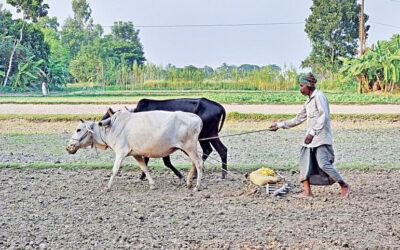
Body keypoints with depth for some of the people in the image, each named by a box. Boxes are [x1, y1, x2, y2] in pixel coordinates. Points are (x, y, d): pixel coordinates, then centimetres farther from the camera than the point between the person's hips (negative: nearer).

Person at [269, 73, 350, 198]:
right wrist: (279, 125, 25)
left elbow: (324, 117, -20)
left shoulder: (319, 96, -9)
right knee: (305, 162, 3)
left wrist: (312, 132, -28)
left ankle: (344, 185, 0)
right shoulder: (308, 101, 19)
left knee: (323, 164, -14)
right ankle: (307, 192, 4)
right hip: (311, 138, 9)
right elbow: (298, 119, 26)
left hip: (321, 137, -9)